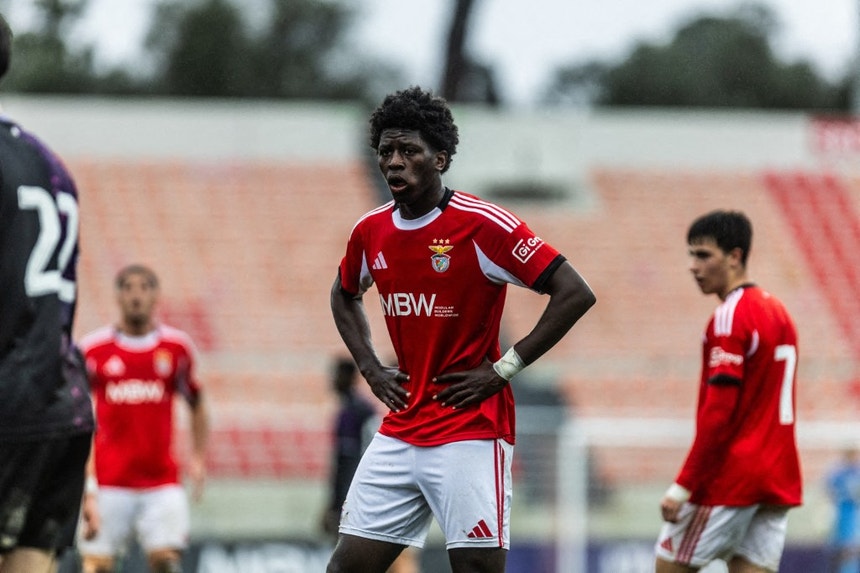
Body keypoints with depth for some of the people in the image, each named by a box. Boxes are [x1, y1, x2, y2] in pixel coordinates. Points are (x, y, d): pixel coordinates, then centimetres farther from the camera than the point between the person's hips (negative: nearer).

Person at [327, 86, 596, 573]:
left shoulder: (483, 225, -13)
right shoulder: (371, 232, 6)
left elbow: (576, 294, -14)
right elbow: (345, 295, 29)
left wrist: (504, 369, -14)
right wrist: (371, 368, 13)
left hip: (472, 430, -6)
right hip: (399, 435, 6)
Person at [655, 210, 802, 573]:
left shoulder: (730, 317, -12)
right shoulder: (777, 311, 15)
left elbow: (718, 413, -18)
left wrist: (682, 487, -18)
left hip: (730, 481, -8)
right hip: (777, 481, 8)